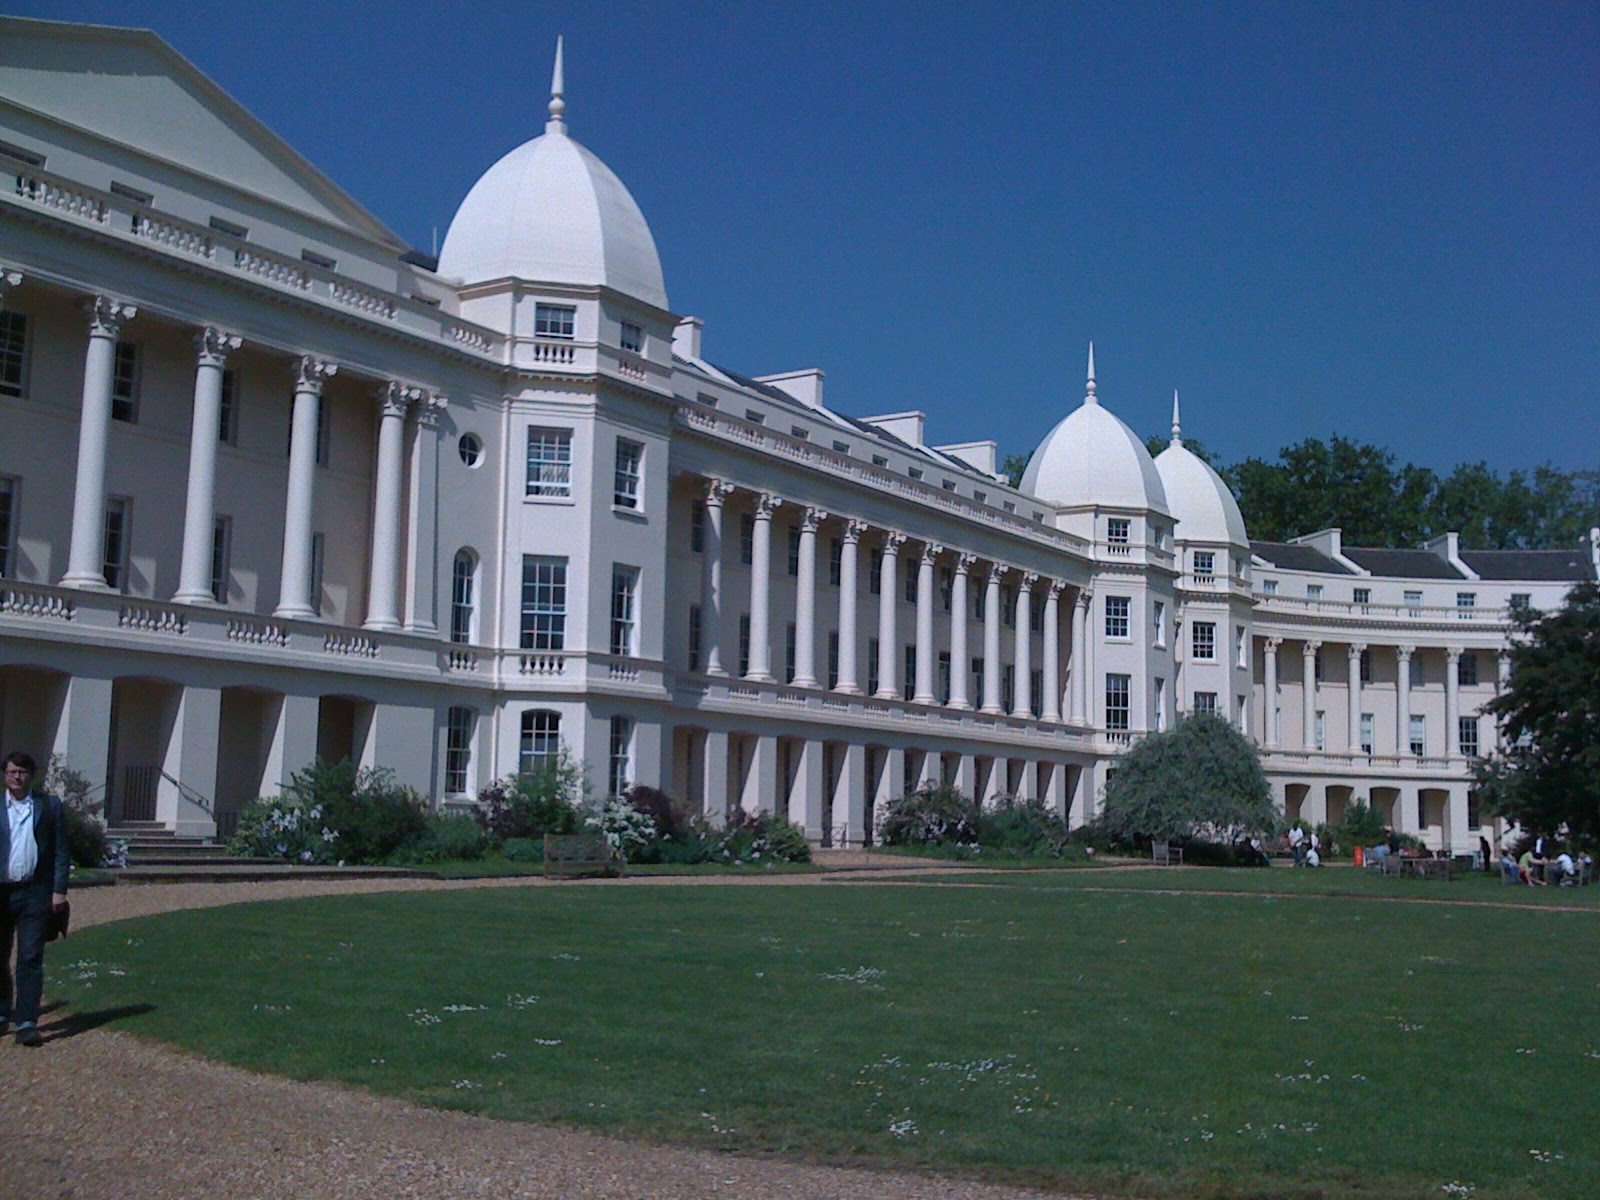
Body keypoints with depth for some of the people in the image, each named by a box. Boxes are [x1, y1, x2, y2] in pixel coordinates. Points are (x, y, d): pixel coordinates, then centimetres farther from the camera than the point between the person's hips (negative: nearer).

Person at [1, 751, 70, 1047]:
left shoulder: (50, 806, 7)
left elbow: (60, 851, 5)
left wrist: (59, 890, -3)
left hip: (34, 892, -2)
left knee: (31, 958, -7)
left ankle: (27, 1022, -8)